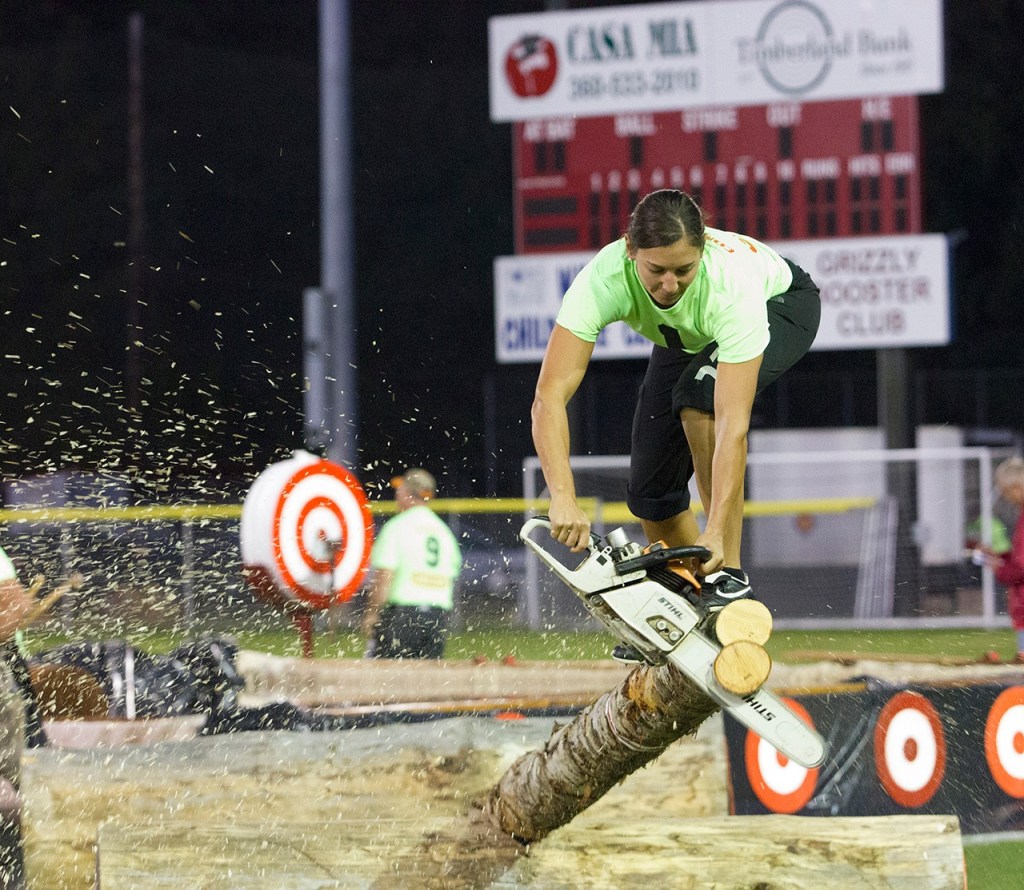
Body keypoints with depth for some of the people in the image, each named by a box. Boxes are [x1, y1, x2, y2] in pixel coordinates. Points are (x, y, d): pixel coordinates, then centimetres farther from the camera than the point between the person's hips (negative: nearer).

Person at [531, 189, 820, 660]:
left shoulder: (732, 282, -45)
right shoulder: (602, 280, -38)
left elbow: (733, 426, -48)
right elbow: (549, 396, -43)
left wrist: (717, 531, -55)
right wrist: (563, 498, -56)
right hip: (688, 338, 4)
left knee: (701, 392, -34)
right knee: (650, 490, -4)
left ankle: (729, 572, -25)